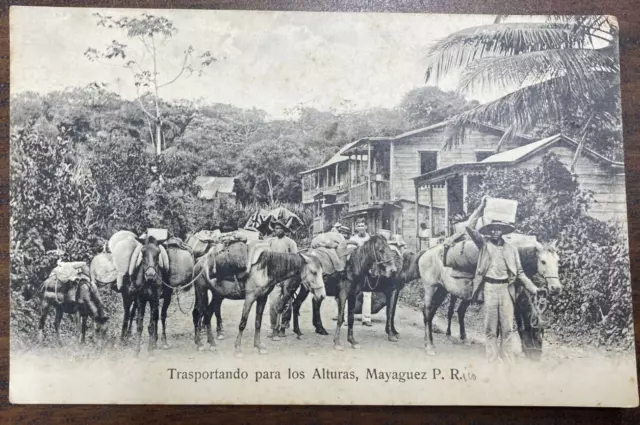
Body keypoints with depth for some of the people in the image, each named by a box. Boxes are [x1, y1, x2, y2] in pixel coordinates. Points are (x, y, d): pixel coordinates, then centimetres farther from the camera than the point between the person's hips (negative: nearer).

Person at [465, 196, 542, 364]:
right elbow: (469, 227, -7)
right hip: (490, 288, -2)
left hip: (506, 288, 2)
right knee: (490, 326, 2)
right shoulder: (484, 243, 5)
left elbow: (519, 272, 12)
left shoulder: (511, 249, 11)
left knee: (507, 326, 3)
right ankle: (491, 359, 7)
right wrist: (481, 208, -6)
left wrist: (533, 288, 4)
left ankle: (507, 359, 11)